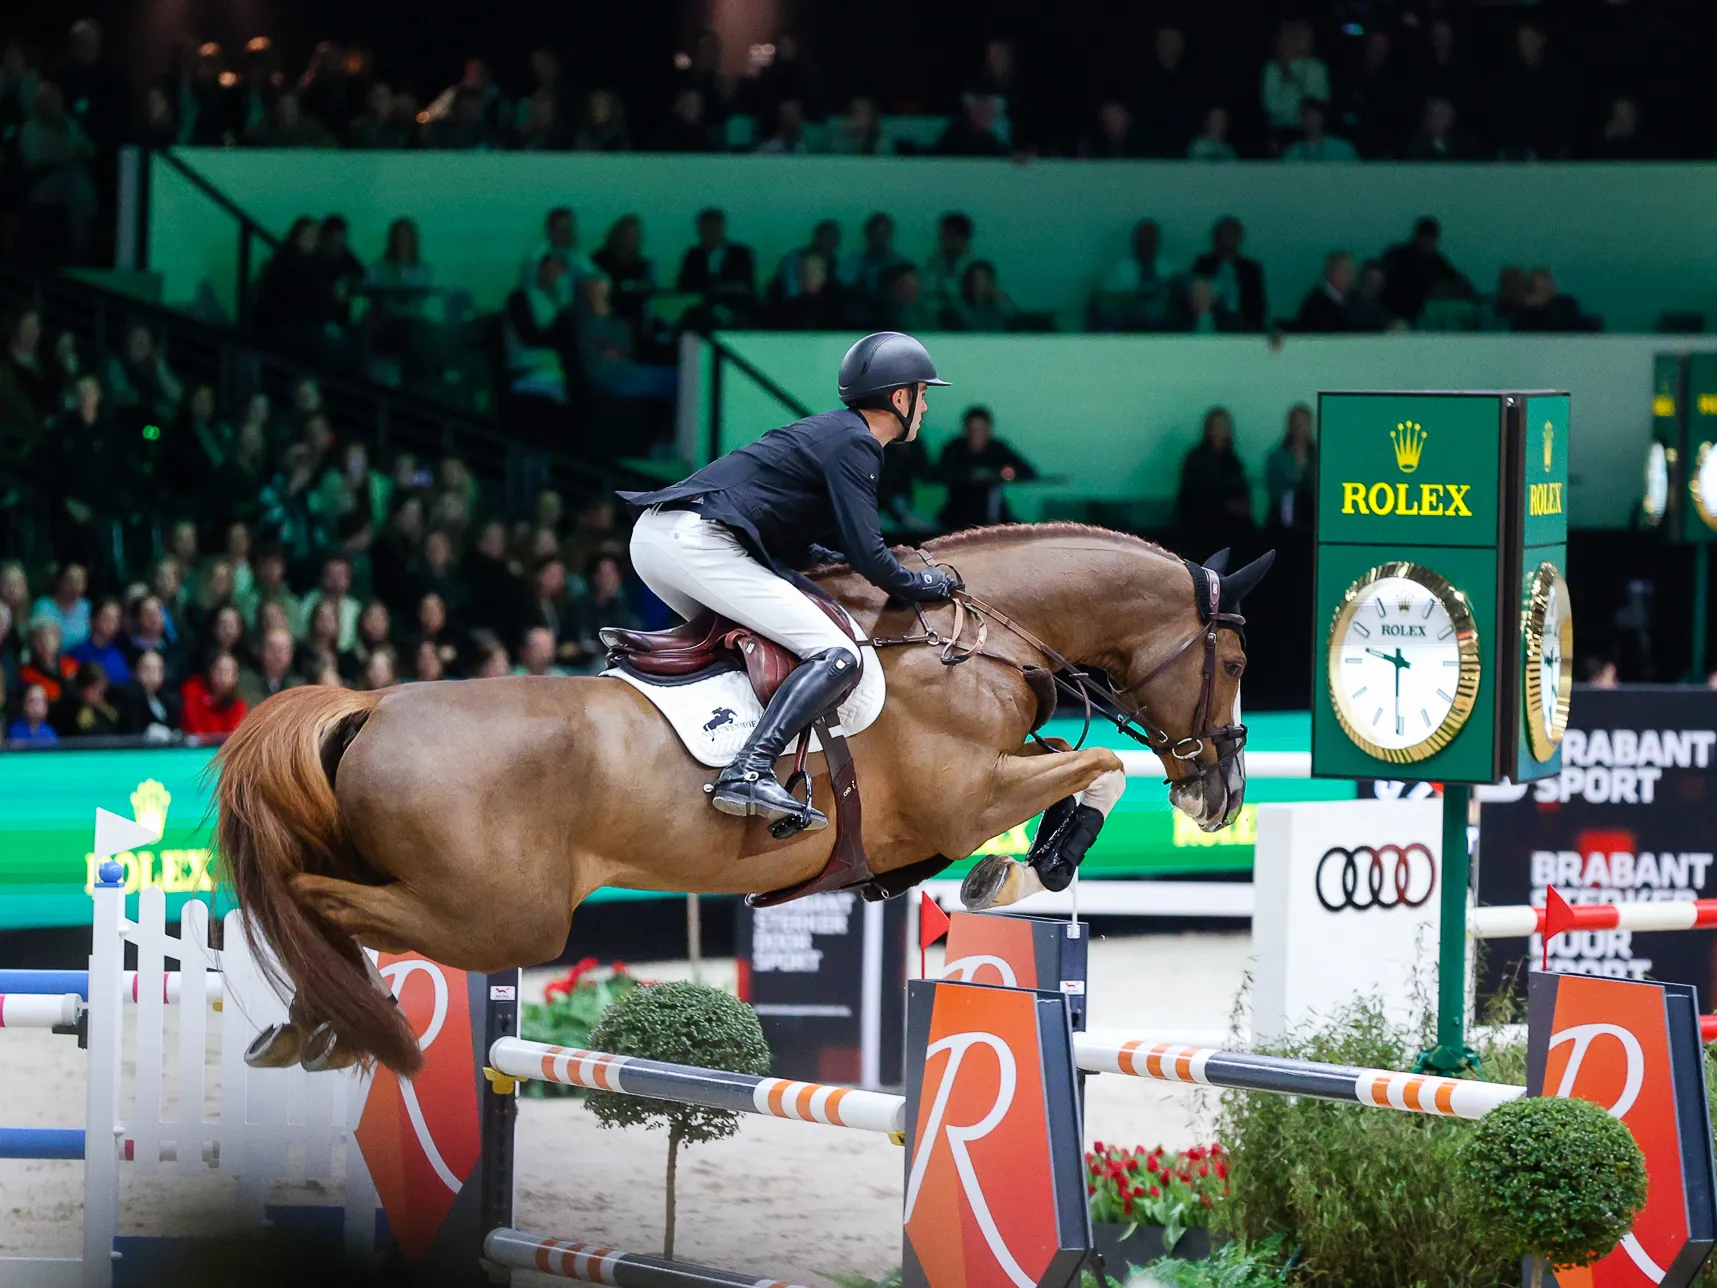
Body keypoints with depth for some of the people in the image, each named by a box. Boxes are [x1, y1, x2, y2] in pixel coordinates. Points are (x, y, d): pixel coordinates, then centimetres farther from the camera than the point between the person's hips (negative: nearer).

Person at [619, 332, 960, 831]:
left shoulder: (829, 430, 27)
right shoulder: (854, 444, -1)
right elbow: (868, 556, -7)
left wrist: (834, 561, 29)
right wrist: (925, 584, 9)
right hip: (698, 542, -10)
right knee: (837, 657, -15)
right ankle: (748, 773, -31)